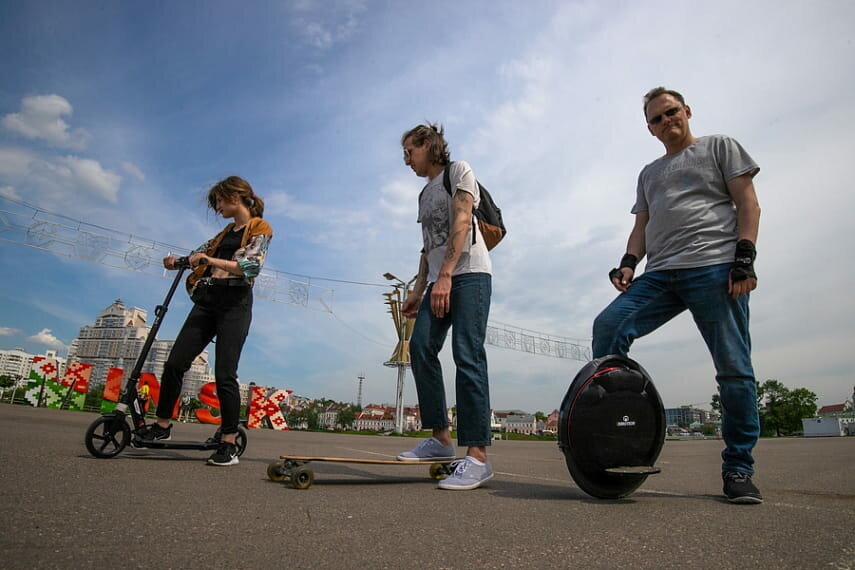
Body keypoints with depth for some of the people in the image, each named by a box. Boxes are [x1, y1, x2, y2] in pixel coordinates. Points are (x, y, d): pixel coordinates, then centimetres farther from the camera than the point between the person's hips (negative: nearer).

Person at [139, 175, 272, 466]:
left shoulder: (260, 229, 1)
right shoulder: (225, 233, 24)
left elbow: (251, 266, -13)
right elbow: (200, 253, 27)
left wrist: (210, 260, -21)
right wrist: (175, 261, 6)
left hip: (234, 304, -7)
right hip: (207, 301, 7)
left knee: (224, 374, -10)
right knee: (174, 363, 2)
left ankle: (229, 444, -3)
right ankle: (163, 424, 19)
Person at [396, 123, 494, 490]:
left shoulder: (458, 171, 5)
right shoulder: (424, 195, 27)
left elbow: (461, 223, -10)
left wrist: (445, 276, -20)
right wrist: (418, 291, 13)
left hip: (469, 274, -7)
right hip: (439, 281, 8)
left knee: (467, 356, -16)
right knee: (420, 348, -8)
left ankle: (477, 456, -17)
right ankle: (440, 439, 0)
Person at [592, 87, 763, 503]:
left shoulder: (719, 147, 16)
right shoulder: (649, 173, 29)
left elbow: (748, 204, 5)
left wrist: (744, 257, -9)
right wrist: (628, 263, 1)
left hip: (714, 267, -4)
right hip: (659, 274, 4)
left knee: (733, 369, -6)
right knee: (608, 326, -19)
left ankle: (738, 469, 5)